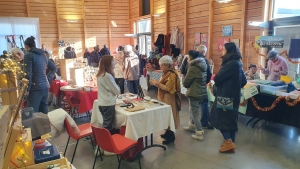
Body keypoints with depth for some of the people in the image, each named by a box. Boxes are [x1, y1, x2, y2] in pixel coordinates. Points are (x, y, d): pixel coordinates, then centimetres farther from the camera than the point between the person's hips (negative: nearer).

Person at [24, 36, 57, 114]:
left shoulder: (28, 55, -6)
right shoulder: (43, 55, 16)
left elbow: (28, 73, -13)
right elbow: (54, 68, 24)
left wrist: (27, 89, -6)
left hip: (35, 88, -7)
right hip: (45, 86, 7)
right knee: (44, 111, 12)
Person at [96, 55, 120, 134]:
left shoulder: (100, 75, 8)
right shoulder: (108, 76, -19)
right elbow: (117, 91, -13)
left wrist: (115, 88, 7)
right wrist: (117, 88, 6)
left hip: (102, 103, 9)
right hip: (108, 104, -9)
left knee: (106, 125, 18)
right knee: (108, 127, 0)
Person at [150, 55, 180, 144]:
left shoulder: (171, 75, -18)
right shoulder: (165, 73, 11)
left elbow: (168, 88, -24)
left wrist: (158, 84, -24)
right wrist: (156, 82, 5)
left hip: (168, 99, -9)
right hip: (163, 98, 9)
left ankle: (171, 136, 7)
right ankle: (167, 133, 27)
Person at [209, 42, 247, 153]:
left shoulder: (230, 63, -17)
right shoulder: (238, 63, 11)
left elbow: (218, 78, -18)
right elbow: (243, 81, 16)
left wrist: (215, 79, 4)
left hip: (226, 96, -9)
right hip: (233, 95, 9)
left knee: (220, 118, 1)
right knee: (231, 118, 13)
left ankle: (228, 142, 1)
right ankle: (231, 143, 22)